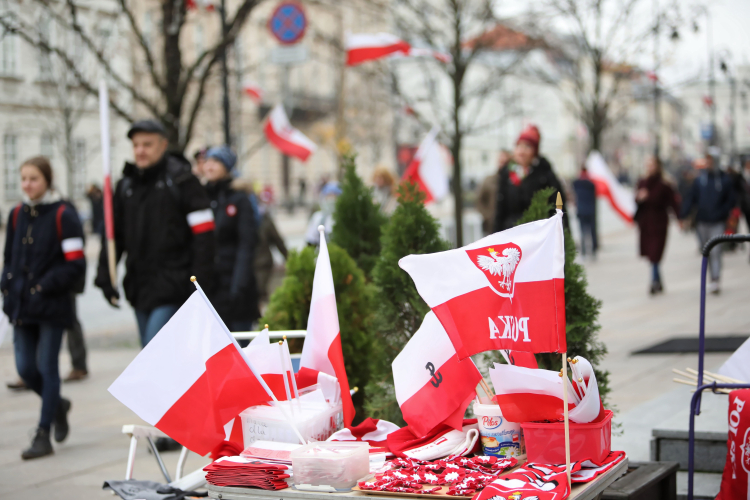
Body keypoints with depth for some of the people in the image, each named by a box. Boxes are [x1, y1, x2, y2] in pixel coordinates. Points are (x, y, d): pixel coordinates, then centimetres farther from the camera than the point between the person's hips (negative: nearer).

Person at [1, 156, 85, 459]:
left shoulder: (63, 216, -9)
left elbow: (75, 264, -11)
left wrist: (44, 287, -15)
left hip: (52, 306, -5)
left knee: (47, 367, -1)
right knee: (25, 368, 5)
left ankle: (43, 436, 6)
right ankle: (58, 405, 34)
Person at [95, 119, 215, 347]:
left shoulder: (181, 181, -6)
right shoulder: (125, 185, 13)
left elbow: (203, 234, -9)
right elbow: (114, 234, 17)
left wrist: (200, 283, -14)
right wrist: (105, 277, 8)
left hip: (171, 287, -7)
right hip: (139, 287, 7)